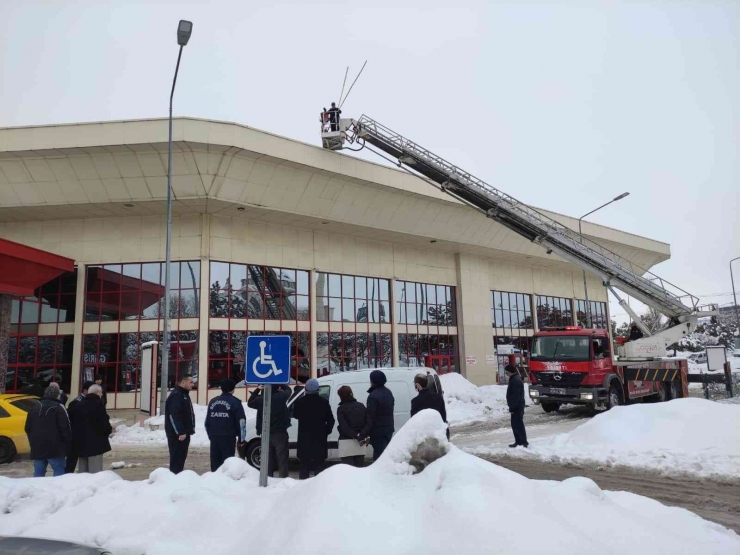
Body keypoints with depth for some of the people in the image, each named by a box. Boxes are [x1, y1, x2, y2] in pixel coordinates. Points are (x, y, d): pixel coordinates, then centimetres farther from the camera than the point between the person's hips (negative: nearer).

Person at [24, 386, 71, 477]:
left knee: (38, 474, 11)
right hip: (55, 447, -6)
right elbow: (65, 428, -12)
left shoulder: (34, 409, 14)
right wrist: (68, 444, -4)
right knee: (59, 472, -2)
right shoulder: (58, 408, -7)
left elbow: (28, 429, 20)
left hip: (37, 447, 6)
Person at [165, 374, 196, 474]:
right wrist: (180, 432, -24)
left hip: (183, 432, 10)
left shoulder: (184, 394, 17)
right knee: (176, 458, -6)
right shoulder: (176, 395, -16)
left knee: (181, 457, 13)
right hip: (177, 434, -10)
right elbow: (174, 416, -23)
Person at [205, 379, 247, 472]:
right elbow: (241, 421, -8)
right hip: (228, 437, -5)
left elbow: (207, 421, 17)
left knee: (215, 462, 11)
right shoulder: (235, 402, -4)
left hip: (214, 436, 5)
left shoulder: (213, 401, 13)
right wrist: (241, 438, 0)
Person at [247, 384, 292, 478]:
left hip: (266, 434, 3)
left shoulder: (260, 399, -5)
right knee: (282, 459, 1)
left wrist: (257, 389, 16)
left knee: (268, 459, 12)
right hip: (280, 433, -3)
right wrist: (279, 386, 18)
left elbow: (250, 403, 16)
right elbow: (288, 390, 11)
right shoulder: (281, 396, -10)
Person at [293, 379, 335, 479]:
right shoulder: (323, 402, -7)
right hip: (320, 437, -1)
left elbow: (295, 415, 12)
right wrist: (326, 431, 8)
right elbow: (330, 420, -3)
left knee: (305, 463, 11)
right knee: (319, 463, 6)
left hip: (304, 438, 1)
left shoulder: (300, 402, -5)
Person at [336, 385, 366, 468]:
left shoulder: (341, 409, -7)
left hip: (346, 441, -5)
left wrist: (355, 435, -14)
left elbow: (343, 427, -15)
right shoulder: (361, 406, 8)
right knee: (360, 467, 13)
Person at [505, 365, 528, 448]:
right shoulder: (514, 379, 15)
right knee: (515, 424, 15)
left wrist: (512, 407, -21)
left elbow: (515, 396, -23)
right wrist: (512, 406, 21)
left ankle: (524, 442, -3)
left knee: (518, 425, -7)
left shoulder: (515, 380, -19)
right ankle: (518, 441, 21)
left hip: (517, 407, -11)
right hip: (516, 406, 11)